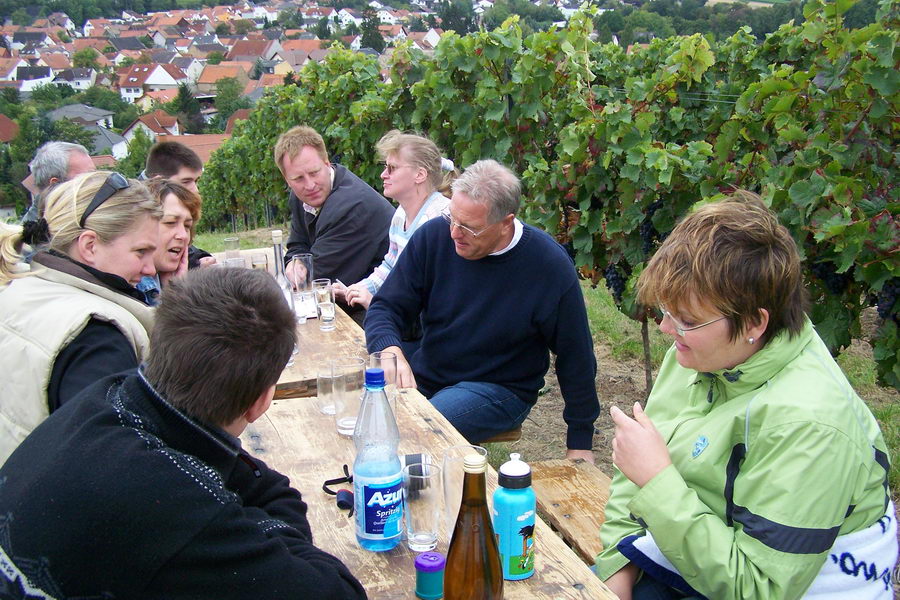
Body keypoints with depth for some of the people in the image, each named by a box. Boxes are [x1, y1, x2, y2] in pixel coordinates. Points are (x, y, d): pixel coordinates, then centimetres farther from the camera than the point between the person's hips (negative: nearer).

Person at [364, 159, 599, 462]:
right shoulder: (433, 236, -7)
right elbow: (385, 307, -2)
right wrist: (391, 352, -26)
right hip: (425, 376, 4)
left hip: (500, 389, -4)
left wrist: (580, 442, 0)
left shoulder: (549, 265, -15)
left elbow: (576, 357, -6)